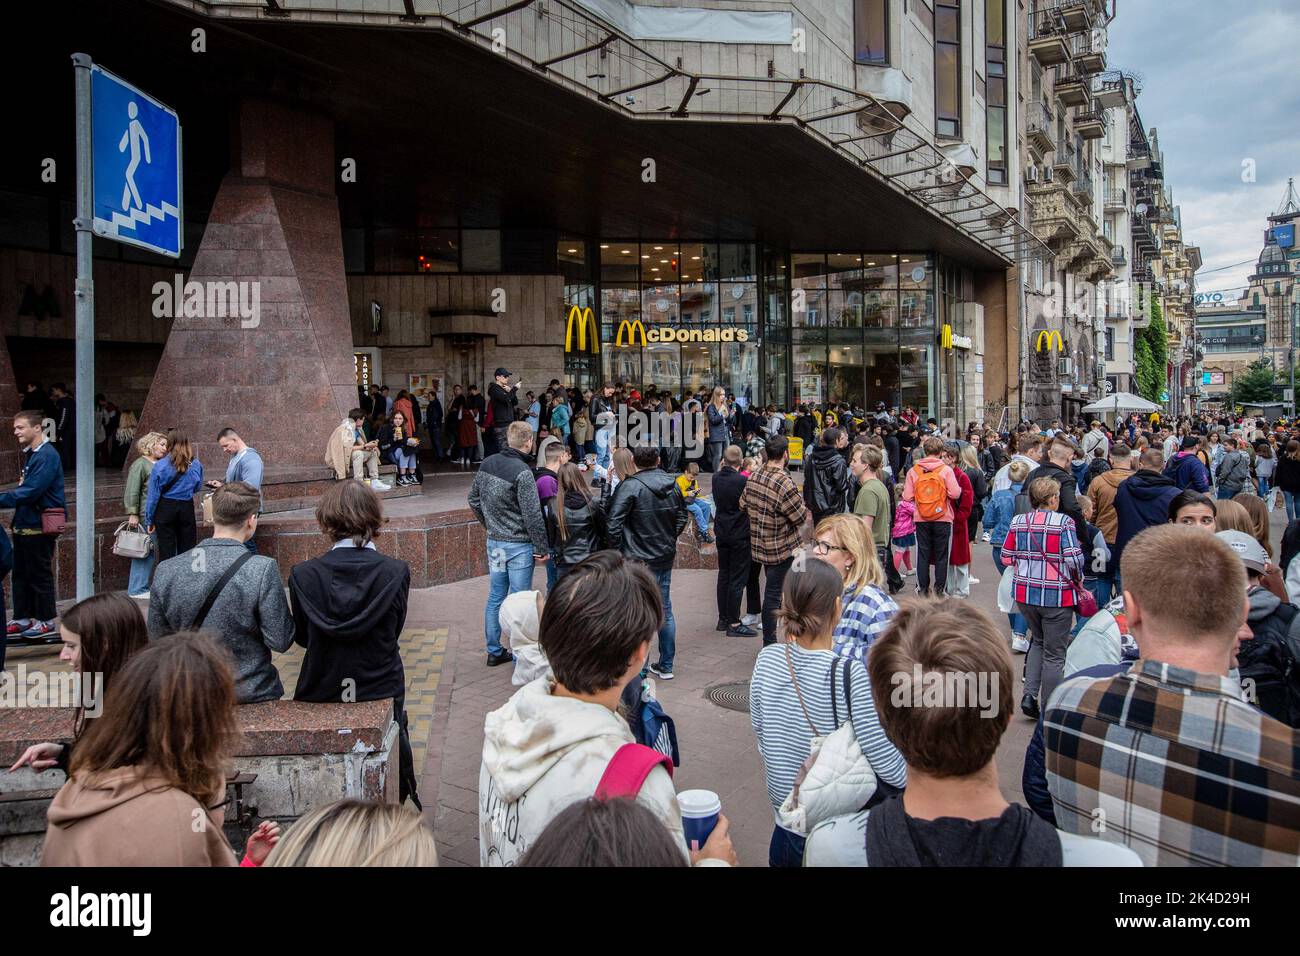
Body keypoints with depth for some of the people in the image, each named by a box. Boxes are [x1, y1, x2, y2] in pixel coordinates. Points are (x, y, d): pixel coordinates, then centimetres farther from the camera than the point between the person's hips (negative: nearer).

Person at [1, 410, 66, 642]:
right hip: (24, 524, 9)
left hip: (39, 526, -9)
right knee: (21, 573, 14)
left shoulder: (46, 456, -16)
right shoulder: (29, 454, 14)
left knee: (40, 574, -1)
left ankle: (46, 622, 8)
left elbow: (30, 492, -24)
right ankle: (22, 619, 22)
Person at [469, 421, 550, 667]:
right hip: (519, 545, -7)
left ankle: (494, 651, 27)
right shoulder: (522, 472, -20)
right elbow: (532, 515, -20)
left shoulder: (487, 464, 2)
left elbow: (473, 499, 13)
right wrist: (542, 548, -11)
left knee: (495, 597, 16)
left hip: (494, 542, 7)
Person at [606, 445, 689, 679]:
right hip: (666, 558, 6)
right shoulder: (673, 485, 3)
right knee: (665, 611, 15)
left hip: (639, 561, -6)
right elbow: (683, 516, 14)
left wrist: (616, 551, -6)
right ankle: (666, 666, 24)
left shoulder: (630, 486, -16)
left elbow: (614, 523, -20)